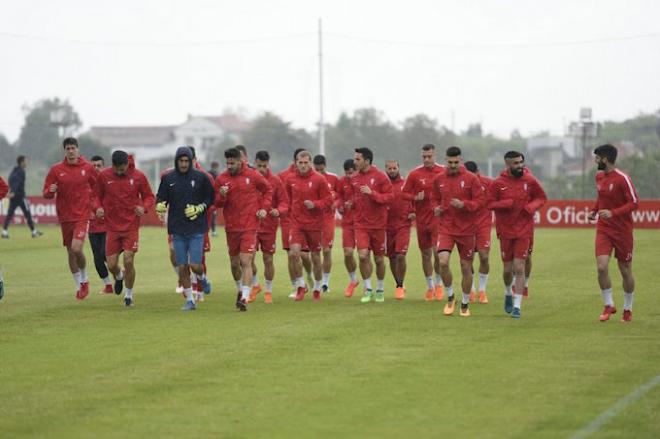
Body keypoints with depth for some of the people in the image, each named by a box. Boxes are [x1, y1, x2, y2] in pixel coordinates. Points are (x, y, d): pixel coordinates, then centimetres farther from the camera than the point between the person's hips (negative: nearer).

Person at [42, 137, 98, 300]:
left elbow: (96, 187, 15)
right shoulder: (56, 169, 0)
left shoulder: (88, 167, 0)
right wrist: (50, 191, -21)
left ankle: (84, 279, 7)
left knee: (76, 249, -19)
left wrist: (89, 199, 1)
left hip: (82, 215, -2)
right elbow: (46, 193, 1)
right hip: (65, 217, 2)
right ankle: (79, 285, 26)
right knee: (70, 252, 9)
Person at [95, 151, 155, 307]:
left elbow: (149, 196, 4)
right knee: (111, 265, 0)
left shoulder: (138, 176, -6)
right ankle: (119, 277, 38)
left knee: (129, 261, -9)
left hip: (131, 226, -1)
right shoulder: (104, 176, -3)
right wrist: (98, 207, -10)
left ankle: (129, 294, 12)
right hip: (112, 226, 2)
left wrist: (144, 207, -16)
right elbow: (97, 195, 10)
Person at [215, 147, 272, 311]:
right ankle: (241, 290, 38)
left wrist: (264, 208, -1)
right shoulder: (221, 179, 1)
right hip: (231, 227, 3)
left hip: (249, 226, -3)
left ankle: (244, 298, -17)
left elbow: (268, 190, 12)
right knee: (234, 263, 13)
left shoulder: (253, 176, -4)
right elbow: (217, 204, 5)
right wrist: (222, 196, -17)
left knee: (246, 262, -13)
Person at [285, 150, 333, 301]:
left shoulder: (319, 179, -6)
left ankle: (317, 288, 25)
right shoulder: (291, 180, 4)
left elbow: (328, 200, -6)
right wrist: (290, 213, 8)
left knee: (315, 257, 7)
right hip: (296, 223, 2)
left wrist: (315, 204, -21)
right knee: (293, 253, -16)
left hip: (314, 224, -2)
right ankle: (301, 285, 2)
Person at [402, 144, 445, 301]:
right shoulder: (414, 174, 1)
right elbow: (404, 193, 5)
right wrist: (415, 198, -14)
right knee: (425, 254, 10)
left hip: (438, 217, -2)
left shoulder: (444, 172, -2)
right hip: (422, 219, 2)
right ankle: (430, 286, 24)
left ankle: (438, 284, 5)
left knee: (437, 251, -14)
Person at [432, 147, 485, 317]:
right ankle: (449, 297, 3)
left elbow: (481, 200, -6)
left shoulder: (471, 179, -4)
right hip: (445, 228, 1)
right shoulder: (439, 179, 6)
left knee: (466, 267, 5)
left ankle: (465, 304, 22)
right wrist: (436, 208, -2)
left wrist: (464, 205, -21)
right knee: (443, 261, -19)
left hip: (466, 229, -1)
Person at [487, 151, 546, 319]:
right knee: (507, 269, 8)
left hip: (524, 231, 0)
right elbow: (490, 204, -2)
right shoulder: (498, 183, -6)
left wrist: (531, 207, -12)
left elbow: (541, 198, 8)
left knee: (519, 268, -7)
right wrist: (507, 204, -19)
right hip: (505, 231, 0)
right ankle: (508, 294, 39)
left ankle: (517, 307, -2)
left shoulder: (530, 180, -3)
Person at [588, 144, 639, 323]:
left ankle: (628, 309, 23)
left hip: (623, 231, -5)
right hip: (603, 229, 5)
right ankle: (609, 305, 3)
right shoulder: (599, 176, 6)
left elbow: (634, 202, -17)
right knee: (601, 267, -12)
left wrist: (613, 213, -26)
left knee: (625, 271, 7)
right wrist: (594, 211, 7)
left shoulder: (622, 178, -16)